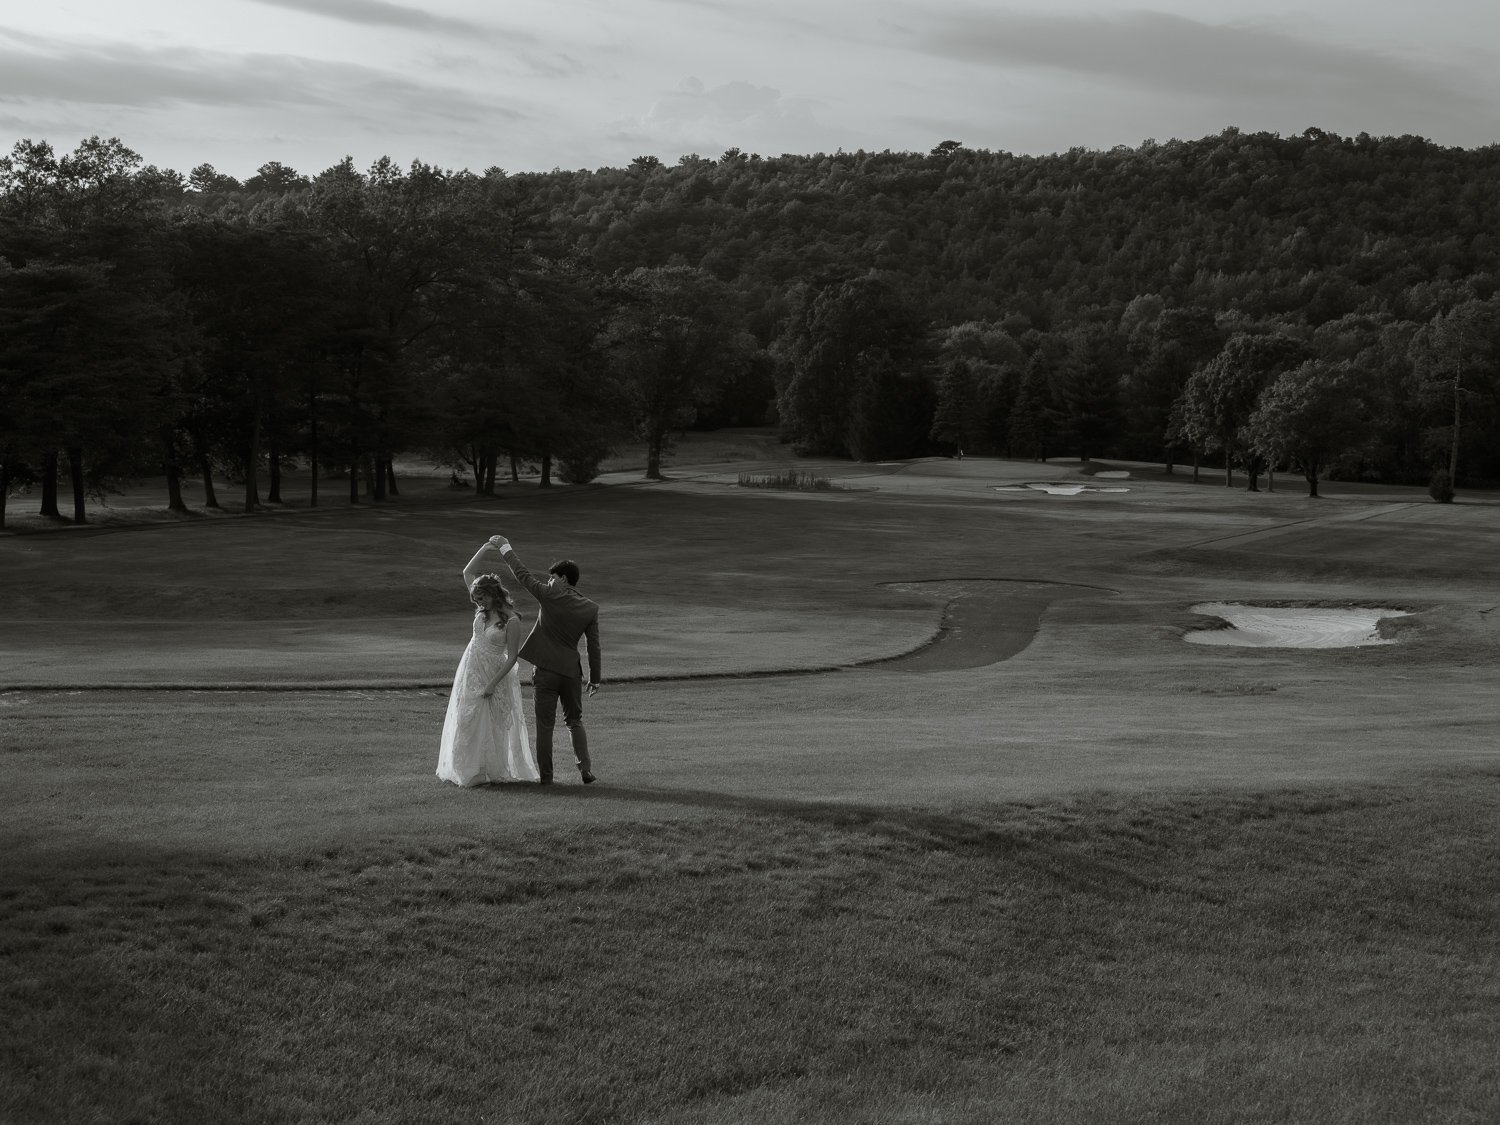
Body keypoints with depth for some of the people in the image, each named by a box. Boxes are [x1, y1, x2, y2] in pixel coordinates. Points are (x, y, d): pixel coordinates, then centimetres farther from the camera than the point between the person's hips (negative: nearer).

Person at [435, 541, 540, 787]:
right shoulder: (484, 610, 1)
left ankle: (485, 772, 11)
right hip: (470, 670, 6)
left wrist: (493, 683, -18)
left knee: (488, 724, 1)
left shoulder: (511, 621, -17)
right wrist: (483, 551, -7)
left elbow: (512, 656, -15)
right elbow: (467, 573, 5)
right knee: (464, 720, 9)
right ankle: (464, 769, 19)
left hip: (493, 673, -6)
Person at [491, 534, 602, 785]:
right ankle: (586, 770, 9)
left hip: (546, 670, -4)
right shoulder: (590, 608, 1)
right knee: (574, 721, 18)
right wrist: (595, 677, 12)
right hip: (571, 671, 4)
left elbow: (523, 574, -3)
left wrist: (505, 548, 9)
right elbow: (594, 645, 4)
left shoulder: (550, 596, -10)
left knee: (545, 725, 4)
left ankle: (545, 775, 7)